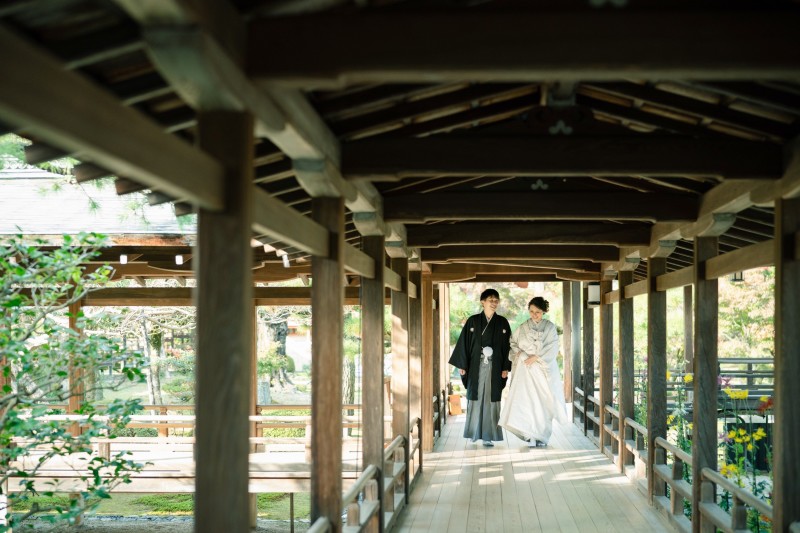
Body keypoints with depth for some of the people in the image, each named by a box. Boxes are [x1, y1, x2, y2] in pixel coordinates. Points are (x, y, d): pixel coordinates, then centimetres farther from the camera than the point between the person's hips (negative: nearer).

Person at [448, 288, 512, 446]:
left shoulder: (502, 323, 5)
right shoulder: (473, 321, 2)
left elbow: (507, 346, 5)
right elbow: (463, 343, 2)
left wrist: (506, 368, -2)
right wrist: (461, 365, -3)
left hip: (494, 368, 0)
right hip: (476, 366, 0)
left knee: (491, 400, -1)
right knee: (475, 399, 3)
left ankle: (488, 436, 1)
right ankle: (475, 433, 15)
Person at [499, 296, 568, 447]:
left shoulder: (550, 327, 4)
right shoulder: (523, 327, 10)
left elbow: (552, 348, -6)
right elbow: (512, 342, 18)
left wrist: (536, 357, -12)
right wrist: (518, 352, -2)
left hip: (544, 369, -1)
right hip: (526, 369, 1)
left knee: (543, 400, -3)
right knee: (525, 399, -11)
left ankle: (542, 435, 7)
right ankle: (530, 434, -10)